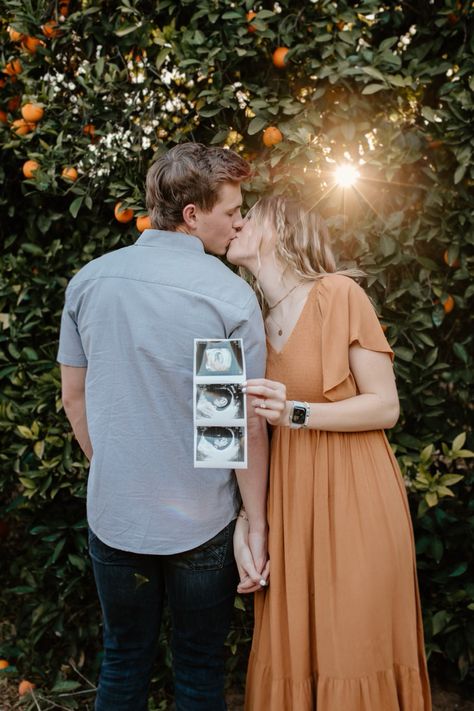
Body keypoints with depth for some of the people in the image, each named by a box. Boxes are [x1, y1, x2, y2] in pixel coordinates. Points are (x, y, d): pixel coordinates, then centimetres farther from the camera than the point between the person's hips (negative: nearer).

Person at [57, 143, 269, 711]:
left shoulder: (89, 280, -4)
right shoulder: (230, 296, -15)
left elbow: (73, 397, 4)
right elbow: (247, 425, -14)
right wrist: (256, 524, -3)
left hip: (113, 516, 3)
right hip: (201, 524, -3)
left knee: (122, 662, 23)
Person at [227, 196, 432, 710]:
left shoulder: (338, 293, -7)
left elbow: (386, 406, -8)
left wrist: (296, 413, -21)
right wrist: (242, 528, -4)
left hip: (353, 498, -4)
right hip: (288, 500, 5)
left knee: (354, 657, 6)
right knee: (289, 660, 12)